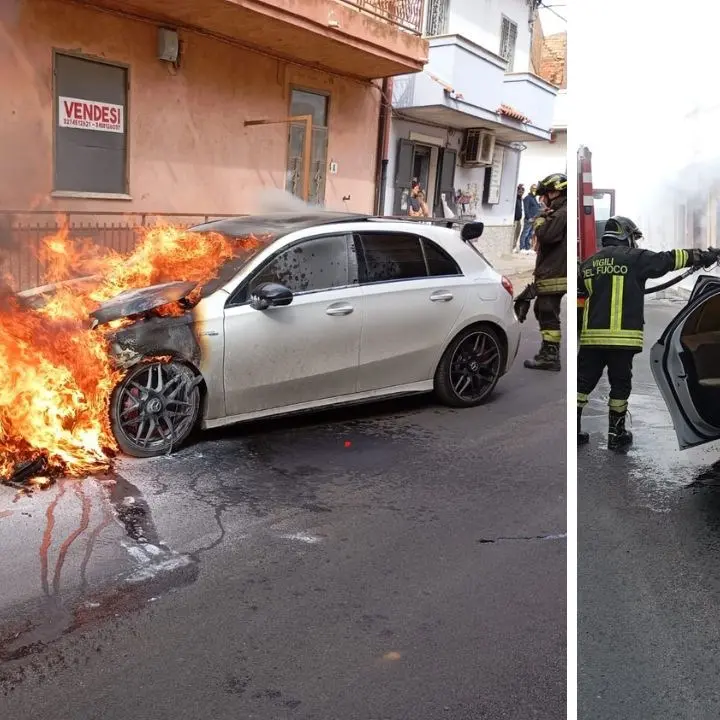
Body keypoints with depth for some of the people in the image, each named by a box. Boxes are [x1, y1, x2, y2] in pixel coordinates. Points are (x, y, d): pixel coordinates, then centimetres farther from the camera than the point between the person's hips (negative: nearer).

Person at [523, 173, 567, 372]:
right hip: (549, 272, 11)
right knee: (543, 311, 19)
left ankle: (550, 357, -6)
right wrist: (544, 219, 10)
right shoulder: (558, 212, 18)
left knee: (548, 314, -9)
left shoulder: (562, 214, -15)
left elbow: (545, 236, -24)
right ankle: (548, 351, 29)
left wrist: (539, 220, -7)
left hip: (553, 274, -11)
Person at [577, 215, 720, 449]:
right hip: (622, 337, -4)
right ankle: (616, 434, 14)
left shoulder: (588, 264, 14)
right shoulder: (635, 258, -1)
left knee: (583, 382, 9)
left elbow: (579, 299, 14)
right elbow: (671, 259, 0)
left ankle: (573, 430, 9)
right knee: (620, 384, 7)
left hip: (591, 336, 4)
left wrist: (577, 331, 20)